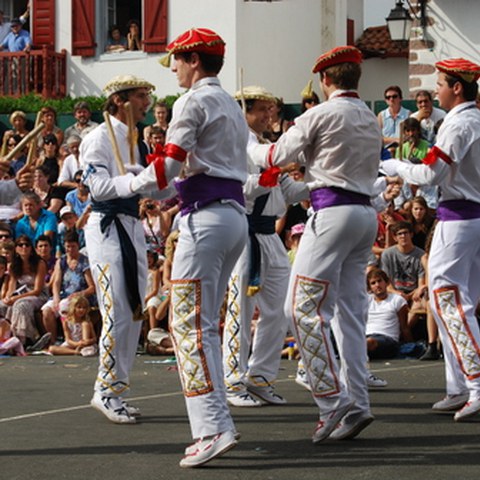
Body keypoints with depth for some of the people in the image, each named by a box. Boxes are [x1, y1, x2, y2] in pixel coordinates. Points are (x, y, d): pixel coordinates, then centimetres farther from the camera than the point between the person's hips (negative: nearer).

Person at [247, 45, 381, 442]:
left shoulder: (323, 114, -6)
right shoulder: (371, 120, 17)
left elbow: (278, 156, 1)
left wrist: (248, 149, 22)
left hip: (334, 211, -8)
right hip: (366, 212, 8)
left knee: (305, 307, -7)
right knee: (350, 311, 9)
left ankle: (332, 399, -13)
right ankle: (357, 404, 6)